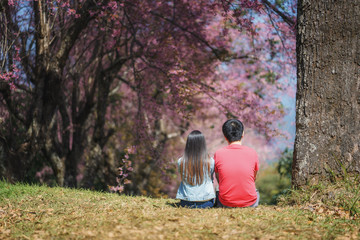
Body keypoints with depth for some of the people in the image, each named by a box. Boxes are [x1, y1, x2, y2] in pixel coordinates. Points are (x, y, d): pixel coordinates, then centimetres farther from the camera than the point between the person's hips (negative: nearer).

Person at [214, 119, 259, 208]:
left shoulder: (218, 154, -9)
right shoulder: (252, 153, -8)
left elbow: (219, 180, 6)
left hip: (226, 204, 0)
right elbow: (254, 178, 8)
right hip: (249, 203, 0)